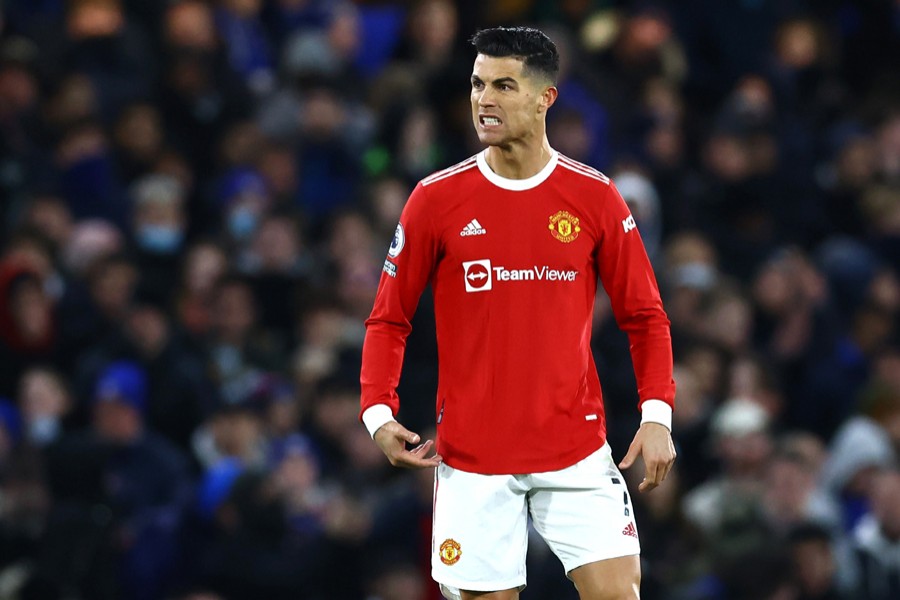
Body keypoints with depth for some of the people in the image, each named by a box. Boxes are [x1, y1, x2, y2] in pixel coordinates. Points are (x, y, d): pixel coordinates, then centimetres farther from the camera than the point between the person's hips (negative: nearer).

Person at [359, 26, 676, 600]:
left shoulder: (595, 197, 0)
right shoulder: (436, 199, 0)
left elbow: (645, 316, 6)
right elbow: (389, 320, 5)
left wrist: (657, 414, -7)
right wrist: (378, 412, -9)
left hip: (578, 454, 0)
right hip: (473, 459, 0)